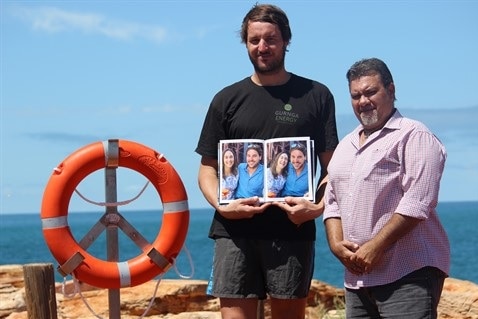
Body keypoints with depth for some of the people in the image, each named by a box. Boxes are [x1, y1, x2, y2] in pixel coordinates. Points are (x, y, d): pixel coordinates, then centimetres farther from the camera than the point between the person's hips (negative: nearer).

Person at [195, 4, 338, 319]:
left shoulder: (316, 96, 8)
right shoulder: (227, 100, 12)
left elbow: (332, 166, 6)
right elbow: (208, 168, 12)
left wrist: (318, 207, -12)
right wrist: (221, 205, -8)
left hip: (293, 230, -1)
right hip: (236, 231, 1)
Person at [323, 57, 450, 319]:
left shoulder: (413, 136, -5)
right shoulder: (346, 146, 20)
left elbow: (417, 202, -15)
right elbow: (332, 201, 20)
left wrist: (375, 247, -17)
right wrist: (336, 243, 2)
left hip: (408, 274, -7)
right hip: (358, 276, 8)